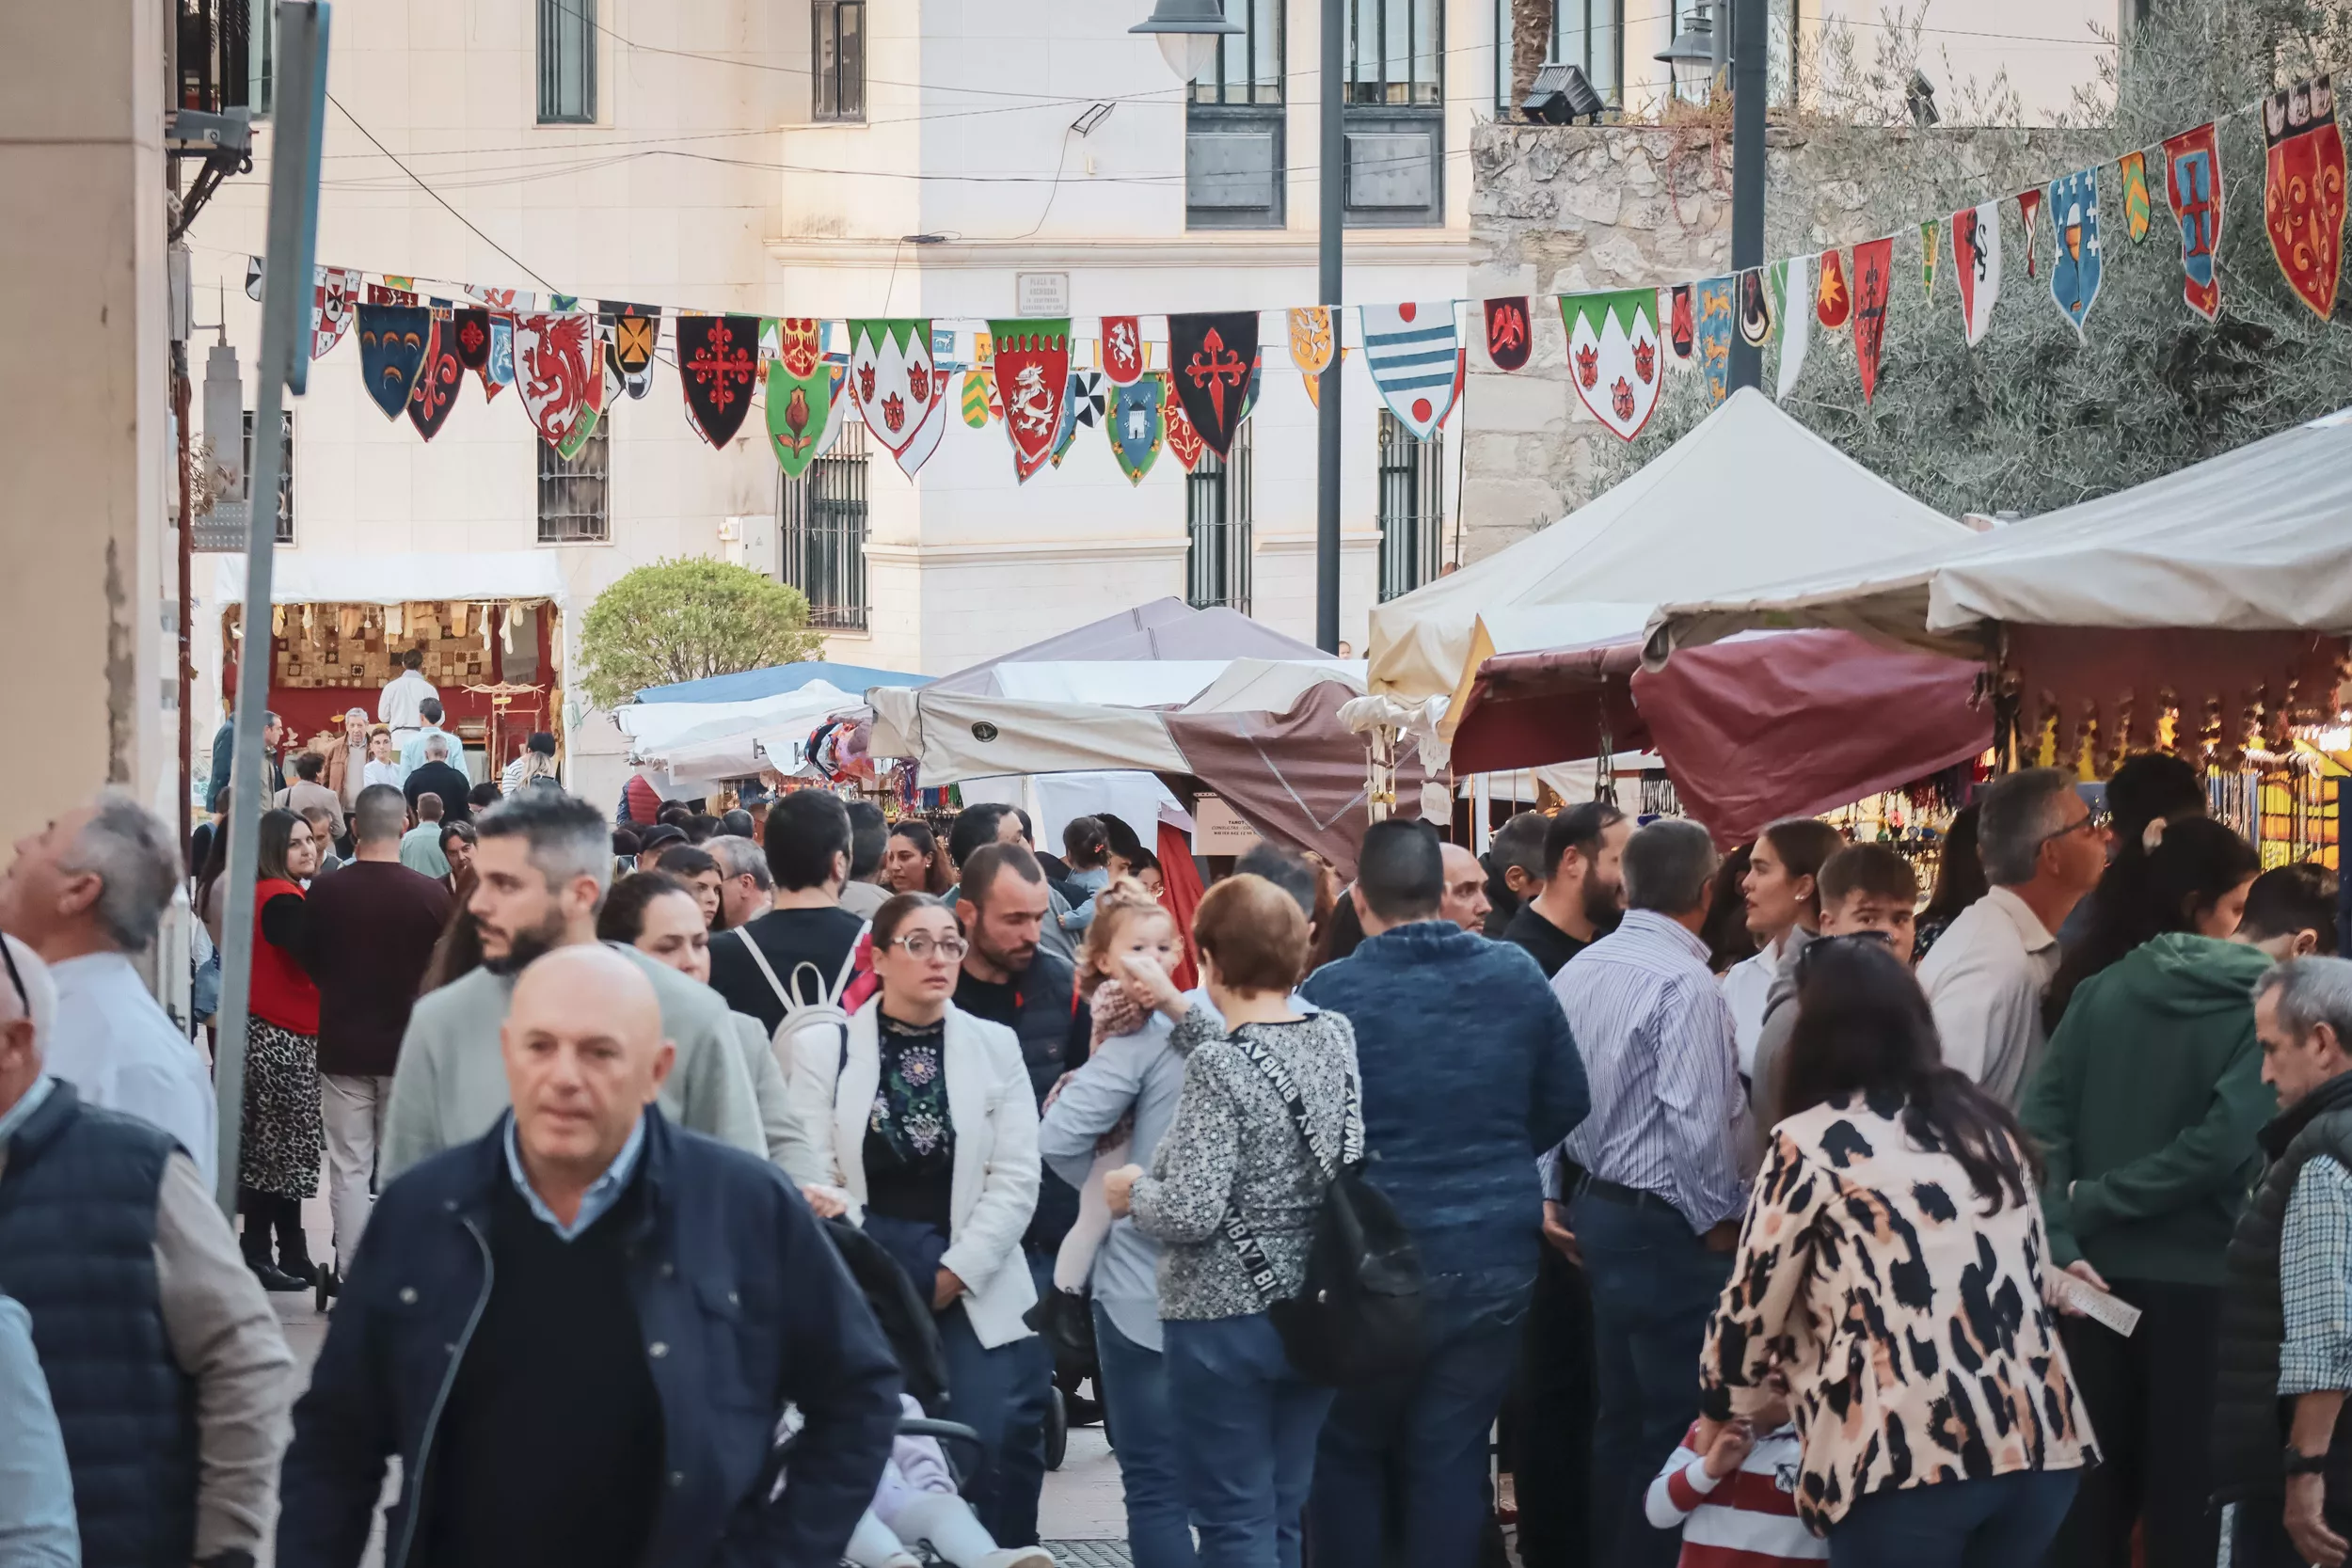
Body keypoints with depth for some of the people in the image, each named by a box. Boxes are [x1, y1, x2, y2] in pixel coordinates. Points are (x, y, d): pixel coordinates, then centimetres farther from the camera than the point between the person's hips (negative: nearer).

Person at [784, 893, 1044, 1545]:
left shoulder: (995, 1046, 7)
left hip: (971, 1284, 0)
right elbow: (812, 1176, -3)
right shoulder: (826, 1049, 3)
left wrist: (957, 1271, -9)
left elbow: (1016, 1177, 0)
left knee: (990, 1452, -11)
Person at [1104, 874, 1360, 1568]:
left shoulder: (1216, 1066, -20)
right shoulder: (1337, 1037, 0)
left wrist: (1133, 1191, -4)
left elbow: (1191, 1215, -22)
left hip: (1227, 1322, -7)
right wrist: (1181, 1013, 18)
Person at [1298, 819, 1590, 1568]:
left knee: (1348, 1451, 14)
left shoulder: (1328, 994, -13)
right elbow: (1567, 1103, 7)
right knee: (1453, 1453, 9)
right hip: (1497, 1252, 3)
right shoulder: (1516, 975, -3)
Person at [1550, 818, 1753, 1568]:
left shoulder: (1578, 971, 6)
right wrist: (1719, 1216, -9)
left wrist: (1549, 1199, 16)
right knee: (1676, 1422, -1)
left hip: (1594, 1207, 8)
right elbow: (1695, 1120, -23)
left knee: (1618, 1415, 16)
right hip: (1666, 1226, -8)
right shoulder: (1684, 982, -18)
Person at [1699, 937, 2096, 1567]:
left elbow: (1753, 1307, 9)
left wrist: (1724, 1402, 28)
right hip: (2040, 1444, 5)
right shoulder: (1987, 1123, 17)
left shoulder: (1810, 1143, 2)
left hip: (1908, 1458, -5)